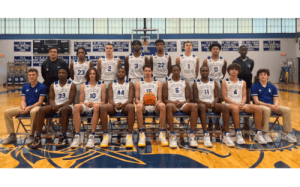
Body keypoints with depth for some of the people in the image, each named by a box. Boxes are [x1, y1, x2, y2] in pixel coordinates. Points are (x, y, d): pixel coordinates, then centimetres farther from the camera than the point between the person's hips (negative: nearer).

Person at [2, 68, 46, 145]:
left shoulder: (42, 87, -3)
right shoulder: (25, 87, 13)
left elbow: (40, 102, -9)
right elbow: (23, 100, 9)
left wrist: (29, 108, -21)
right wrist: (23, 108, -14)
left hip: (36, 106, -6)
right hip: (25, 107, 6)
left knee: (33, 112, -42)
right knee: (7, 112, -11)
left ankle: (31, 135, -27)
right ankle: (12, 135, -5)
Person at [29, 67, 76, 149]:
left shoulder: (72, 85, 2)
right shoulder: (53, 85, 14)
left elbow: (71, 100, -6)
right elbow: (51, 99, 9)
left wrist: (60, 105, -19)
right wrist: (53, 105, -15)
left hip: (66, 105, -4)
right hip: (55, 106, 4)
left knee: (64, 109, -39)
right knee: (41, 110, -23)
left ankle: (63, 137, -32)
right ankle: (38, 137, -23)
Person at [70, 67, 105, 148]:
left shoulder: (101, 85, 15)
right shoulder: (83, 86, 20)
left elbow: (103, 101, 8)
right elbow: (81, 101, 16)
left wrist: (94, 104, -11)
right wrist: (86, 104, -7)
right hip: (85, 106, 2)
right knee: (76, 106, -33)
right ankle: (77, 137, -35)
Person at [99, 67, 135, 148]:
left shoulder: (130, 84, 14)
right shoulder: (111, 84, 17)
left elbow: (130, 99, 3)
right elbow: (110, 98, 6)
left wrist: (123, 104, -19)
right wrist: (115, 104, -18)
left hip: (125, 105, -1)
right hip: (114, 105, 1)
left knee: (132, 107, -38)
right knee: (103, 107, -33)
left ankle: (129, 135, -35)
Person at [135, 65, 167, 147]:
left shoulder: (158, 83, 14)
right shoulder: (139, 83, 13)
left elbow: (160, 99, 8)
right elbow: (136, 99, 8)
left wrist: (156, 102, -16)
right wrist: (141, 102, -16)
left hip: (155, 106, 0)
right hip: (144, 106, 0)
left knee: (162, 105, -34)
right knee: (139, 106, -36)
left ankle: (162, 134, -30)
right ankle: (141, 134, -32)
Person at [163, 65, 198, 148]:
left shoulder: (185, 82, 20)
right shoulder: (167, 83, 15)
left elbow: (188, 98, 13)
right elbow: (164, 99, 7)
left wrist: (182, 102, -10)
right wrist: (173, 102, -12)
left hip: (183, 104, 2)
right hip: (172, 103, -2)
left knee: (194, 106, -33)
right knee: (169, 106, -40)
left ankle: (192, 134, -32)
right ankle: (172, 135, -41)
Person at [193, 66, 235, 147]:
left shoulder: (214, 83, 15)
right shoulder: (196, 83, 7)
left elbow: (216, 97, 9)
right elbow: (196, 99, 0)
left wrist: (213, 103, -14)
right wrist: (206, 103, -17)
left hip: (213, 104, 3)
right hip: (202, 103, -3)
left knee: (225, 107, -29)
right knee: (202, 107, -40)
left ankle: (226, 135, -30)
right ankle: (206, 135, -45)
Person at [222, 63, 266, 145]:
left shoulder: (243, 82, 19)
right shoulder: (225, 82, 7)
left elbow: (244, 96, 11)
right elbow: (224, 97, -3)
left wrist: (242, 104, -11)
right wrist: (235, 103, -16)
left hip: (241, 104, 5)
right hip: (230, 104, -4)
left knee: (258, 108, -20)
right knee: (235, 108, -41)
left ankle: (258, 134, -15)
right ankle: (238, 133, -33)